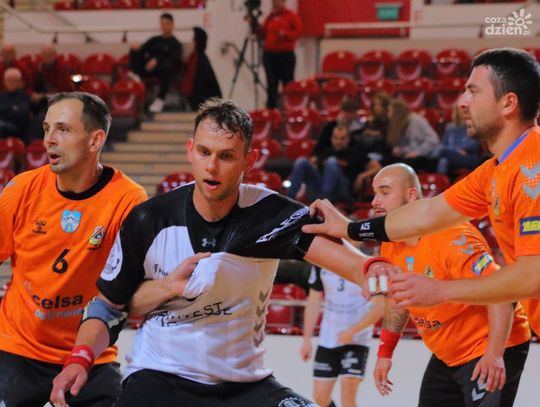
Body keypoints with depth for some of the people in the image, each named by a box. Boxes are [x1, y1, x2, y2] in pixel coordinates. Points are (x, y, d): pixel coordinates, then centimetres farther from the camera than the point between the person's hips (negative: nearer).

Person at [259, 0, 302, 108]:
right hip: (269, 54, 4)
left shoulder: (291, 16, 0)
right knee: (271, 83, 4)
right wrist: (259, 28, -2)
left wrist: (285, 34, -19)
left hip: (286, 55, -4)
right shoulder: (269, 17, 14)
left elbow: (298, 31, -6)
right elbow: (264, 33, 16)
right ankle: (271, 107, 7)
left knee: (287, 83, -4)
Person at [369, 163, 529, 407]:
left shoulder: (451, 236, -25)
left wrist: (494, 354, -36)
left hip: (492, 352, -9)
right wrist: (385, 352, 15)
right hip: (446, 357, 9)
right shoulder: (390, 246, 1)